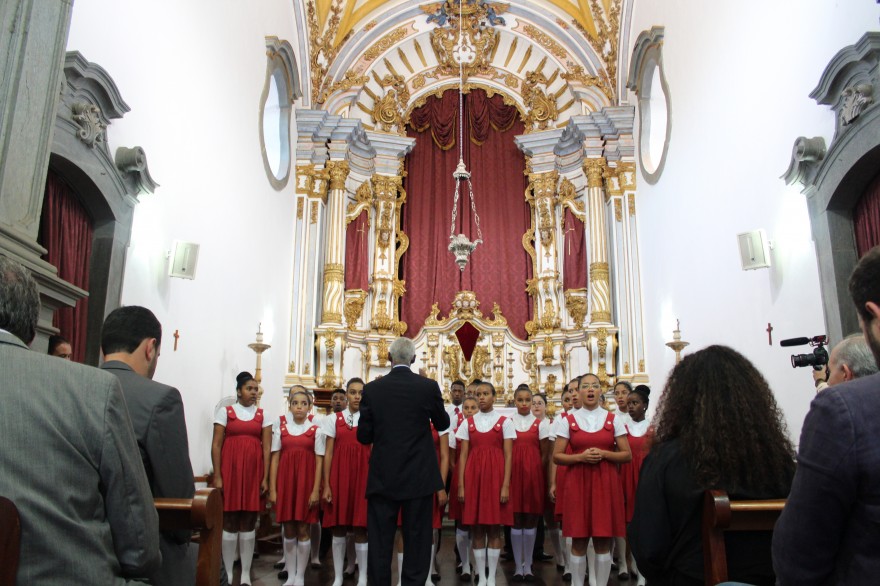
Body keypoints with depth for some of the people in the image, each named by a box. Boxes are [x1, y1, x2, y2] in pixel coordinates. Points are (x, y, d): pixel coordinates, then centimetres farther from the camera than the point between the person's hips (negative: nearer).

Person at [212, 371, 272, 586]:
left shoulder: (263, 415, 8)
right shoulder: (225, 411, 3)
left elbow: (267, 447, 4)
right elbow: (216, 445, -1)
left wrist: (265, 478, -3)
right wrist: (217, 476, -8)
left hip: (254, 471, 2)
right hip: (230, 469, -1)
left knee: (249, 523, 5)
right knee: (229, 522, 4)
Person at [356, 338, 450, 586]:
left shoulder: (372, 389, -5)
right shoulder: (428, 386, -7)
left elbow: (364, 436, -1)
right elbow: (443, 424, 8)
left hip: (382, 478, 1)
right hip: (419, 477, 0)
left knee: (380, 544, 10)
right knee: (416, 542, 10)